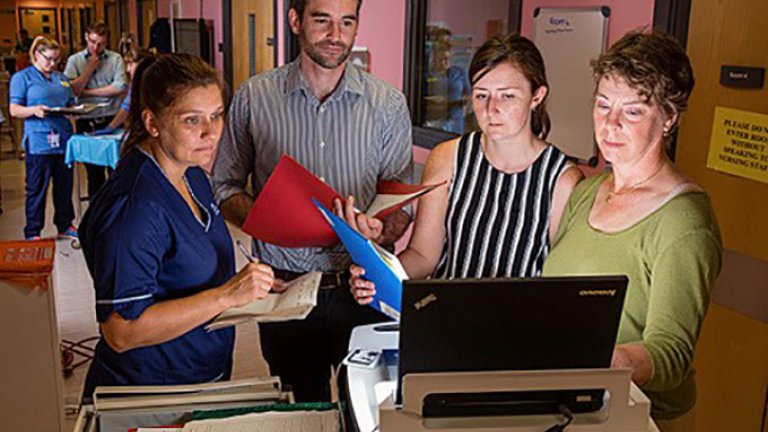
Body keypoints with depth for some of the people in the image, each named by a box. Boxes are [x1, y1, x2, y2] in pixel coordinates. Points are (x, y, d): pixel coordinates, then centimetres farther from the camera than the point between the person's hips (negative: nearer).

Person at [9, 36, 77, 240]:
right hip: (39, 142, -5)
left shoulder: (61, 78, 19)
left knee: (65, 185, 11)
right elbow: (14, 110, -4)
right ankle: (32, 232, 9)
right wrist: (34, 110, -23)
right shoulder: (22, 77, 2)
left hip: (64, 139, 5)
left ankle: (65, 225, 24)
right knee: (37, 188, 0)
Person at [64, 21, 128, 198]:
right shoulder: (75, 60, 6)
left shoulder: (115, 59, 4)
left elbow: (120, 86, -11)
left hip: (112, 120, 0)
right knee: (94, 172, 8)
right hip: (86, 122, 1)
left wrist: (87, 92, -7)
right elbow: (72, 90, -7)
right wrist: (90, 68, -8)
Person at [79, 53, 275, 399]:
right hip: (146, 393, -8)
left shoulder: (192, 174, 1)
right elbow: (121, 331, -29)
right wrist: (226, 296, -31)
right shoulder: (133, 205, -27)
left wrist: (255, 285, -1)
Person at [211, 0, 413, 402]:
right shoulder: (253, 97, -1)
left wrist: (379, 233, -20)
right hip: (283, 288, 0)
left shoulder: (388, 104, 0)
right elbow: (224, 186, 5)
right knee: (302, 410, 16)